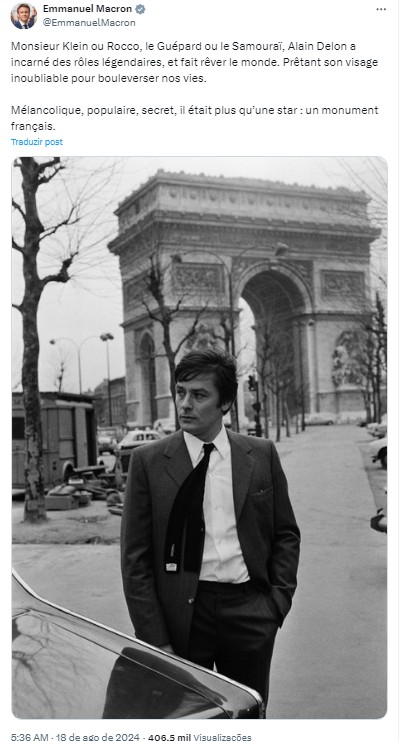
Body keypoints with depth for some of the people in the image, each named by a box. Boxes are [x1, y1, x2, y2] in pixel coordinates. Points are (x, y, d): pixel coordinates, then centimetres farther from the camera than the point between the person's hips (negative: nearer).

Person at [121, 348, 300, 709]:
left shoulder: (262, 454, 3)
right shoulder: (148, 461, -3)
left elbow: (286, 534, 11)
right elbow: (135, 556, -3)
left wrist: (279, 599, 0)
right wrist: (154, 637, -6)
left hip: (250, 609, 2)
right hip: (182, 615, -1)